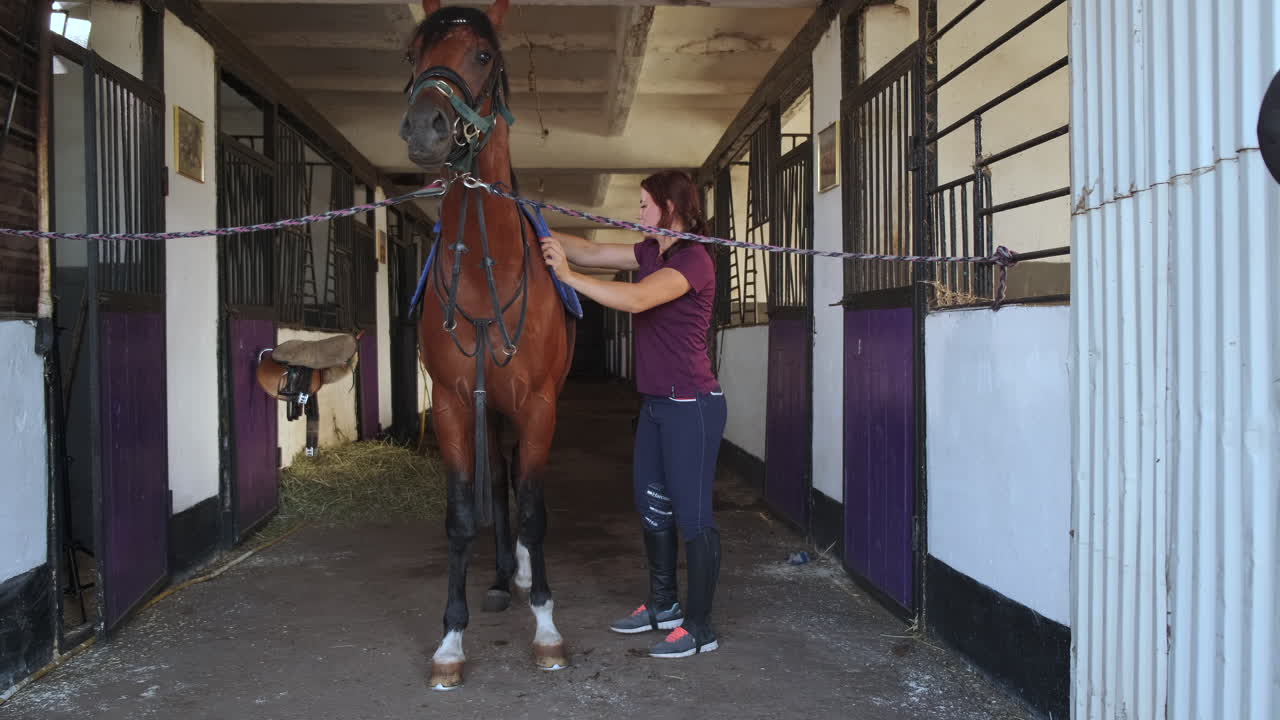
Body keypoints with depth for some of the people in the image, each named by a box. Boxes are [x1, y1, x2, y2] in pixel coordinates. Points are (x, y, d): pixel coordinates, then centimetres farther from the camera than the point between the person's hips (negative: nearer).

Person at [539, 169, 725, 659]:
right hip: (657, 404, 10)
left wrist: (566, 275, -25)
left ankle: (700, 628, 10)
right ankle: (663, 605, 34)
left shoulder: (694, 259, -16)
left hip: (691, 407, -10)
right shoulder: (653, 252, 11)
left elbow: (634, 299, -30)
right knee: (651, 505, 18)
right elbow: (591, 252, 12)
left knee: (693, 514, -2)